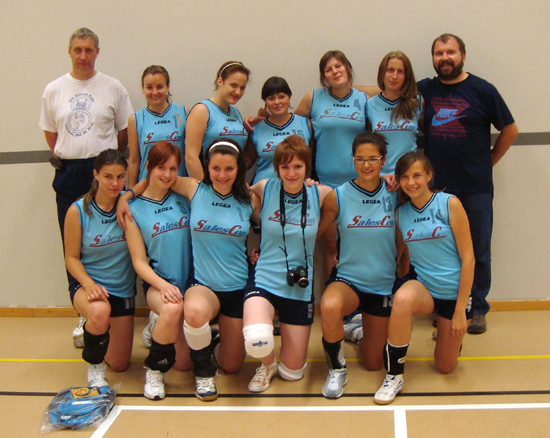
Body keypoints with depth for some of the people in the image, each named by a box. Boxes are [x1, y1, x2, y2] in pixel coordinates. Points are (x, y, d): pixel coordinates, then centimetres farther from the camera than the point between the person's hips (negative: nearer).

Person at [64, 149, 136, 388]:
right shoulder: (78, 211, -14)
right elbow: (71, 257, -9)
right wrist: (89, 284, -24)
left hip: (123, 289, 3)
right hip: (88, 284, -3)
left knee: (119, 365, 12)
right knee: (100, 311, -42)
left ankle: (93, 328, 45)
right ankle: (94, 369, -11)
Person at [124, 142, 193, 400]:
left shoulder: (183, 198, 3)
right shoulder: (135, 209, -1)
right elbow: (139, 261, -4)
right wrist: (164, 285, -19)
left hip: (192, 280, 2)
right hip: (158, 282, -2)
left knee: (184, 364, -1)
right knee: (173, 309, -38)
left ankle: (161, 327, 33)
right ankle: (154, 371, -12)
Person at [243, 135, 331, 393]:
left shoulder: (320, 195, -2)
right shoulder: (264, 190, -6)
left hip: (300, 288, 2)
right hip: (264, 281, -2)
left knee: (293, 372, 6)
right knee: (257, 340, -33)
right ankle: (268, 364, 5)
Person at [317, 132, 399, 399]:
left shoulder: (395, 194, -4)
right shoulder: (338, 197, -9)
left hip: (383, 284, 2)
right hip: (347, 279, -2)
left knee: (373, 364, 11)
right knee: (329, 307, -40)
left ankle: (362, 331, 48)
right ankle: (337, 370, -11)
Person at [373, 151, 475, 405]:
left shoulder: (449, 204, -11)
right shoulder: (400, 213, -1)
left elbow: (468, 258, -11)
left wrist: (460, 310, -12)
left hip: (454, 291, -1)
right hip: (423, 287, 1)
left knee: (445, 367, 9)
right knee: (403, 298, -37)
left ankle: (447, 333, 44)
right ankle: (394, 376, -20)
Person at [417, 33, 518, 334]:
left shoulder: (482, 90, -1)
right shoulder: (425, 90, 6)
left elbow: (510, 130, 5)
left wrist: (488, 162, 5)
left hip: (475, 188, -2)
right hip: (436, 186, 2)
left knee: (477, 251, 6)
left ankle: (478, 309, 20)